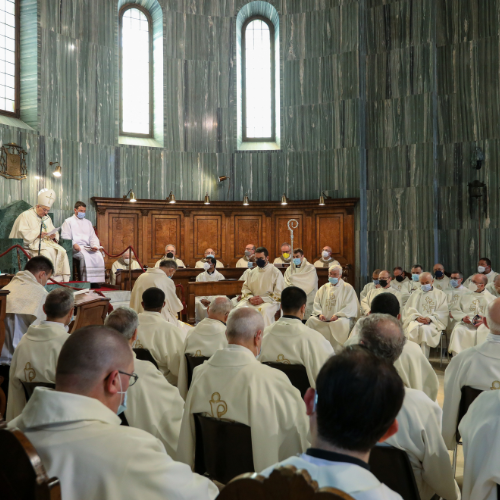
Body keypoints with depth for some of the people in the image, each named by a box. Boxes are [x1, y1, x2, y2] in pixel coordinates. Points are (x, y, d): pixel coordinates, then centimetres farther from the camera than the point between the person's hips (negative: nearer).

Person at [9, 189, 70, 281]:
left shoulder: (47, 218, 23)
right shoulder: (26, 215, 3)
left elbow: (54, 232, 20)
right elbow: (23, 233, -8)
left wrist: (53, 236, -4)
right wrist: (37, 235, -18)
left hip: (47, 242, 6)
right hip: (32, 244, -6)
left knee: (61, 251, -22)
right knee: (48, 252, -34)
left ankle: (64, 278, -26)